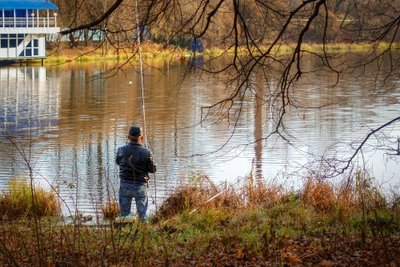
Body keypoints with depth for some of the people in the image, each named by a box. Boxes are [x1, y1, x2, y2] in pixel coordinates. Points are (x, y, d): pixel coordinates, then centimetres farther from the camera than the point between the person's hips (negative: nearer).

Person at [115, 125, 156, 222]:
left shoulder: (121, 150, -8)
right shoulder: (146, 152, -15)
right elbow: (152, 170, -7)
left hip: (125, 185, 2)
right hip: (140, 186, -2)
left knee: (124, 212, 13)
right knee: (142, 214, 11)